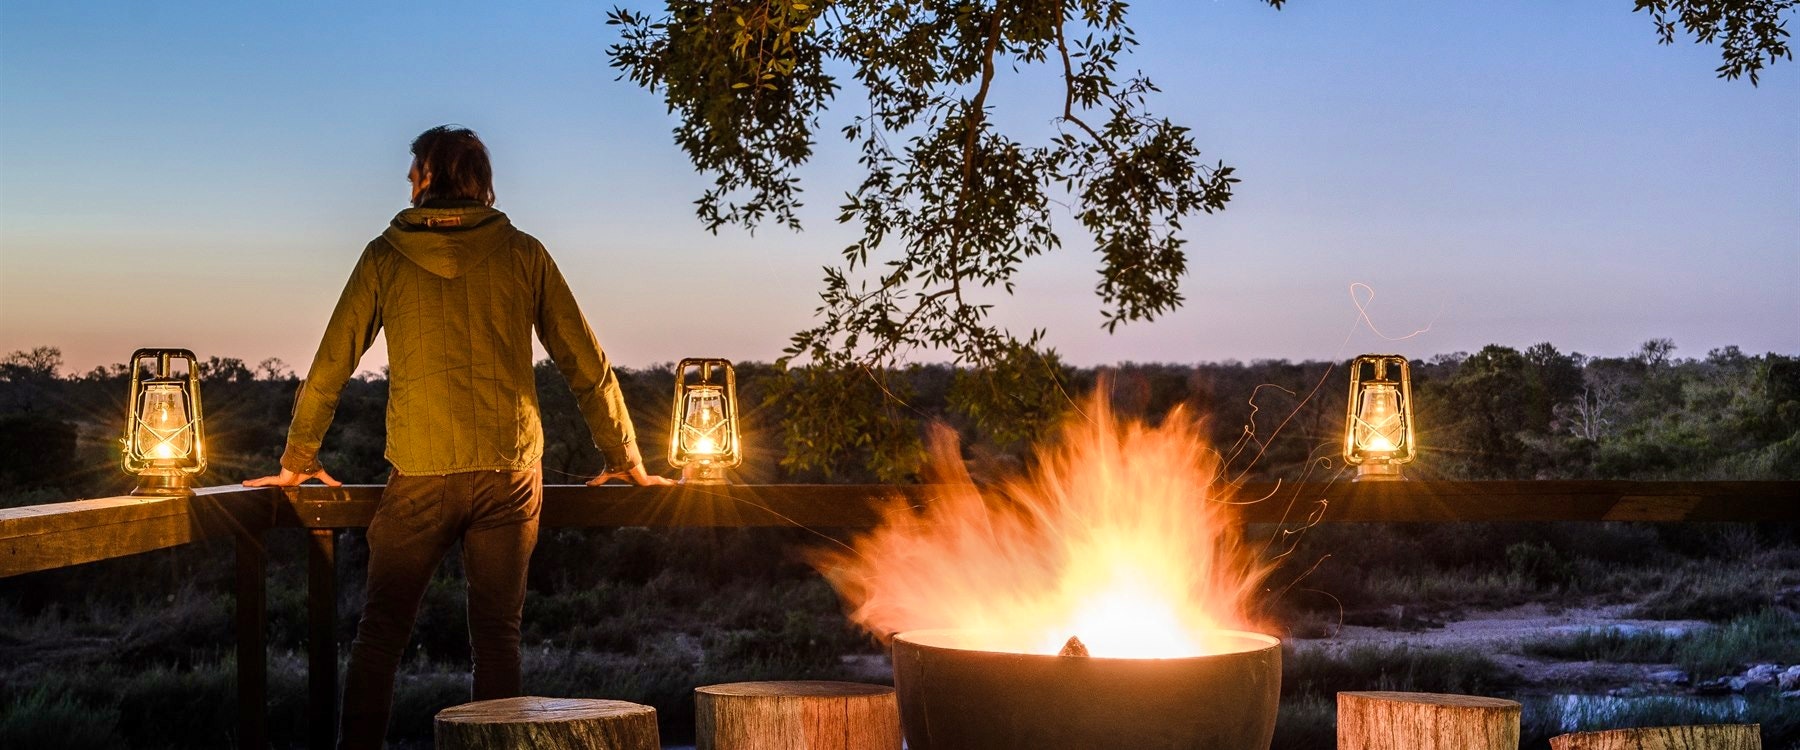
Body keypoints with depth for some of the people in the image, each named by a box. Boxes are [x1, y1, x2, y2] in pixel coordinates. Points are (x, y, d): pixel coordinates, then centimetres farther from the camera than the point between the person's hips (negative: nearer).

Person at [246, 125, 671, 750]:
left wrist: (296, 463, 21)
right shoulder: (521, 254, 7)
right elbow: (587, 366, 8)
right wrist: (627, 463, 17)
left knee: (381, 632, 8)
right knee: (497, 635, 6)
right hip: (509, 472, 1)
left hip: (419, 475, -1)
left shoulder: (386, 256, 5)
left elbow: (329, 367, 8)